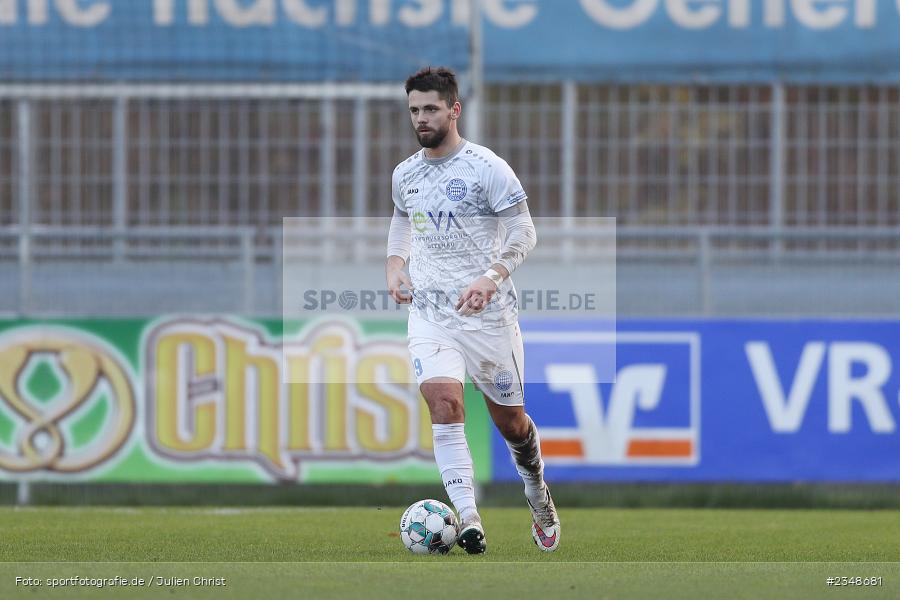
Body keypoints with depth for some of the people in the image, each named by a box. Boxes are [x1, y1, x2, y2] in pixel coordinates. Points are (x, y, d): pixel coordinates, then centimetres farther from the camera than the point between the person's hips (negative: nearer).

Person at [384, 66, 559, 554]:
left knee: (510, 420, 10)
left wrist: (491, 277, -24)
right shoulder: (405, 174, 8)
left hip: (488, 312, -3)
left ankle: (538, 495, 41)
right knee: (443, 399, -23)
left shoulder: (487, 167, -8)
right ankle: (468, 521, -27)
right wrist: (395, 264, 8)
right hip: (429, 309, 3)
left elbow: (523, 232, -9)